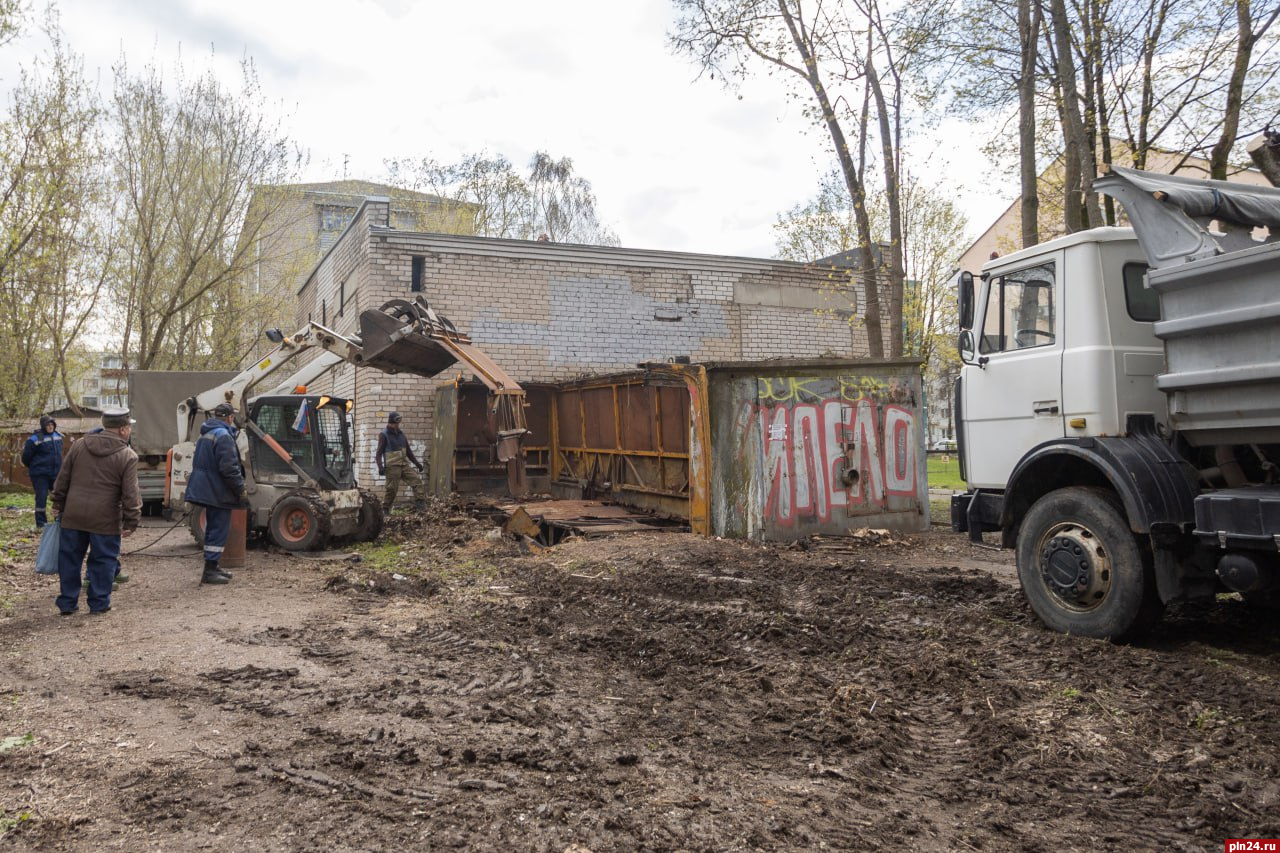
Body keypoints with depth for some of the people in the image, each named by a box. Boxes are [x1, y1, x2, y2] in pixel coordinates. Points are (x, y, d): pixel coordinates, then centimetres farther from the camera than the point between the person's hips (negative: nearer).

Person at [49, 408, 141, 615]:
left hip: (73, 515, 4)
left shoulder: (79, 445, 5)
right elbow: (130, 493, -11)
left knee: (69, 559, 14)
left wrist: (58, 504, 19)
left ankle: (67, 603, 20)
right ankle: (99, 603, 13)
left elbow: (62, 479, 10)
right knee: (103, 560, 8)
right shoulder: (128, 456, -9)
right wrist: (131, 521, -5)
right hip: (105, 519, -4)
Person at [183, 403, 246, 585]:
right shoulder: (224, 436, -19)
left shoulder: (206, 434, 15)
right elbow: (229, 468, -24)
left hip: (207, 489, 10)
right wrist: (240, 488, -13)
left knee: (213, 529, 18)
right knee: (219, 531, -5)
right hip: (219, 492, -10)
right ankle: (210, 571, -5)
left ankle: (212, 567, 26)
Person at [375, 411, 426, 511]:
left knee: (416, 480, -8)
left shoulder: (401, 433, 16)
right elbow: (379, 453, -7)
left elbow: (408, 451, 23)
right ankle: (385, 508, 8)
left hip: (404, 465, 6)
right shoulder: (384, 435, -2)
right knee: (392, 488, -5)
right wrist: (380, 467, -20)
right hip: (392, 466, -6)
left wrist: (416, 463, 20)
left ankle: (420, 502, -10)